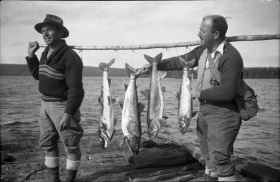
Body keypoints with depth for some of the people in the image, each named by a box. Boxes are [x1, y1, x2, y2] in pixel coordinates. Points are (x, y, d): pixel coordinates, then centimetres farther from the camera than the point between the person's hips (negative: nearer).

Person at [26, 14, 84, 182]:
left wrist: (68, 113, -27)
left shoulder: (70, 57, -18)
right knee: (48, 144, 16)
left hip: (63, 106, -9)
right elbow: (38, 75, 21)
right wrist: (31, 55, 11)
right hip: (45, 105, 9)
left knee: (71, 146, 4)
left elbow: (76, 89, -22)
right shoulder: (46, 52, 8)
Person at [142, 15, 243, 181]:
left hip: (223, 113, -8)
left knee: (219, 158, -9)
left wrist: (200, 94, -17)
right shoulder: (203, 50, 5)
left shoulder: (231, 57, -21)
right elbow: (181, 61, 14)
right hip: (204, 109, 8)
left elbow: (228, 92, -27)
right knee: (208, 155, 18)